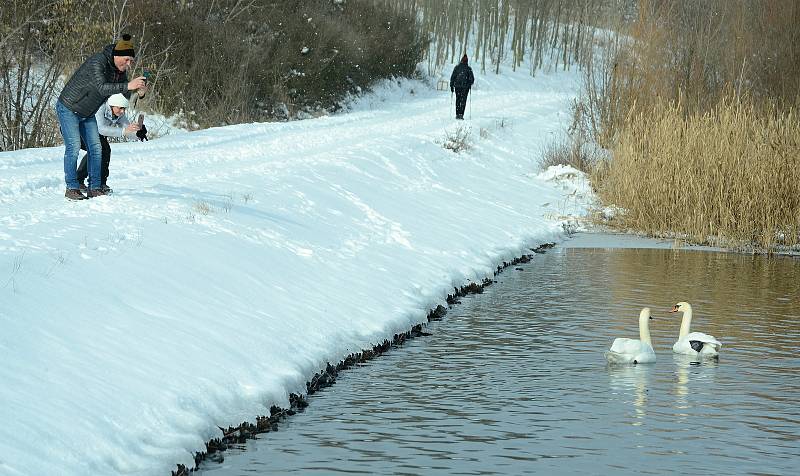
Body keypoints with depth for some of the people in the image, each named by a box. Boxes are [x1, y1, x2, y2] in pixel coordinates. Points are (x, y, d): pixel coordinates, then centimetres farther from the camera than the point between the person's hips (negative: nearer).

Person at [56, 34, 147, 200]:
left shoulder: (120, 70, -3)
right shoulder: (97, 62, -29)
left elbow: (126, 95, -1)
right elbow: (102, 88, -42)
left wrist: (139, 92, -22)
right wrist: (128, 86, -48)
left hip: (87, 114, 8)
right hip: (68, 108, -8)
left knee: (95, 148, 0)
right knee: (73, 147, -13)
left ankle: (95, 188, 3)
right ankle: (71, 188, -8)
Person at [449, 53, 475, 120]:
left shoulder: (457, 67, 0)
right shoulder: (468, 69, -4)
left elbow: (452, 77, 0)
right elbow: (472, 79, -2)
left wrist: (452, 86, 8)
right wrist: (469, 84, 18)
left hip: (457, 86, 2)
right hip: (465, 87, -2)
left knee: (458, 100, 13)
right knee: (463, 101, 2)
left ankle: (457, 114, 13)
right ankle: (461, 114, -9)